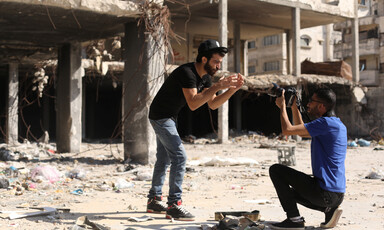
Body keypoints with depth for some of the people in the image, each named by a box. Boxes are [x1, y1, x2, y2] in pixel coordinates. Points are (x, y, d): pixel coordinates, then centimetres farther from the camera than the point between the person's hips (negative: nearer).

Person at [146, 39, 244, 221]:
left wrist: (233, 89, -8)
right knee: (179, 157, -15)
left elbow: (213, 104, 3)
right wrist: (217, 87, -34)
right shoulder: (187, 72, -25)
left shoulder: (205, 77, 4)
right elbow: (193, 104, -33)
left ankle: (154, 200, 25)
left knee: (164, 159, 15)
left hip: (169, 117, 10)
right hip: (160, 116, -10)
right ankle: (174, 205, -12)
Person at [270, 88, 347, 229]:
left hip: (325, 193, -10)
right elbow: (301, 132, 27)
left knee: (276, 170, -2)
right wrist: (294, 107, 20)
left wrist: (282, 106, -2)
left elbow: (287, 130, -18)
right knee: (292, 192, 33)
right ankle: (329, 209, 11)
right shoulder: (336, 124, 14)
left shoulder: (327, 123, -17)